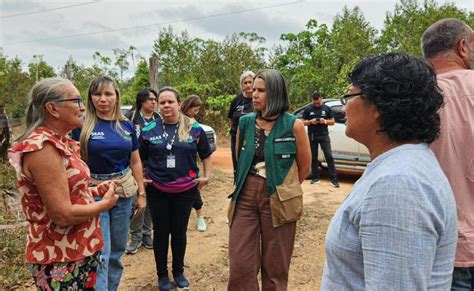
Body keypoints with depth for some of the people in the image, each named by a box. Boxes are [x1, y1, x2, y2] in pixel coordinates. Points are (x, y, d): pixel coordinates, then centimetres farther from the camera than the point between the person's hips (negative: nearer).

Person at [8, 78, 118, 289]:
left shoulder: (59, 143, 7)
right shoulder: (42, 147, -22)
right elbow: (63, 215, -25)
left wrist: (96, 191, 3)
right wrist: (105, 204, -11)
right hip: (61, 262, -9)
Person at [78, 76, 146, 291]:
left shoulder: (126, 125, 4)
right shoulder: (82, 125, -7)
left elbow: (135, 162, 9)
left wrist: (141, 193, 7)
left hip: (123, 192, 4)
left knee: (117, 250, 16)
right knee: (100, 254, -2)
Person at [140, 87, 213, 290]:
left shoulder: (194, 128, -1)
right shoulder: (149, 130, -1)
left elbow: (206, 155, 9)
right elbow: (139, 158, 10)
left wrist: (207, 176, 1)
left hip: (186, 190, 0)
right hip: (157, 191, 0)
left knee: (180, 232, 13)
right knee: (161, 233, 11)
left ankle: (179, 272, 32)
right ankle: (162, 275, 29)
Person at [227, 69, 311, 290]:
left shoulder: (293, 125, -8)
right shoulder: (245, 122, 3)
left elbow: (304, 166, 3)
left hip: (277, 199, -3)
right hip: (245, 195, 3)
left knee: (275, 267, 11)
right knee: (240, 265, 7)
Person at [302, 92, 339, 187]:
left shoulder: (327, 108, 6)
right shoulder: (308, 109, 5)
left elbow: (332, 121, 9)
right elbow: (303, 122, 7)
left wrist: (325, 121, -12)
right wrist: (310, 121, -13)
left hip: (324, 135, -1)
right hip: (312, 136, 1)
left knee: (329, 156, -8)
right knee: (313, 157, 5)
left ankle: (334, 179, -6)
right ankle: (315, 178, 16)